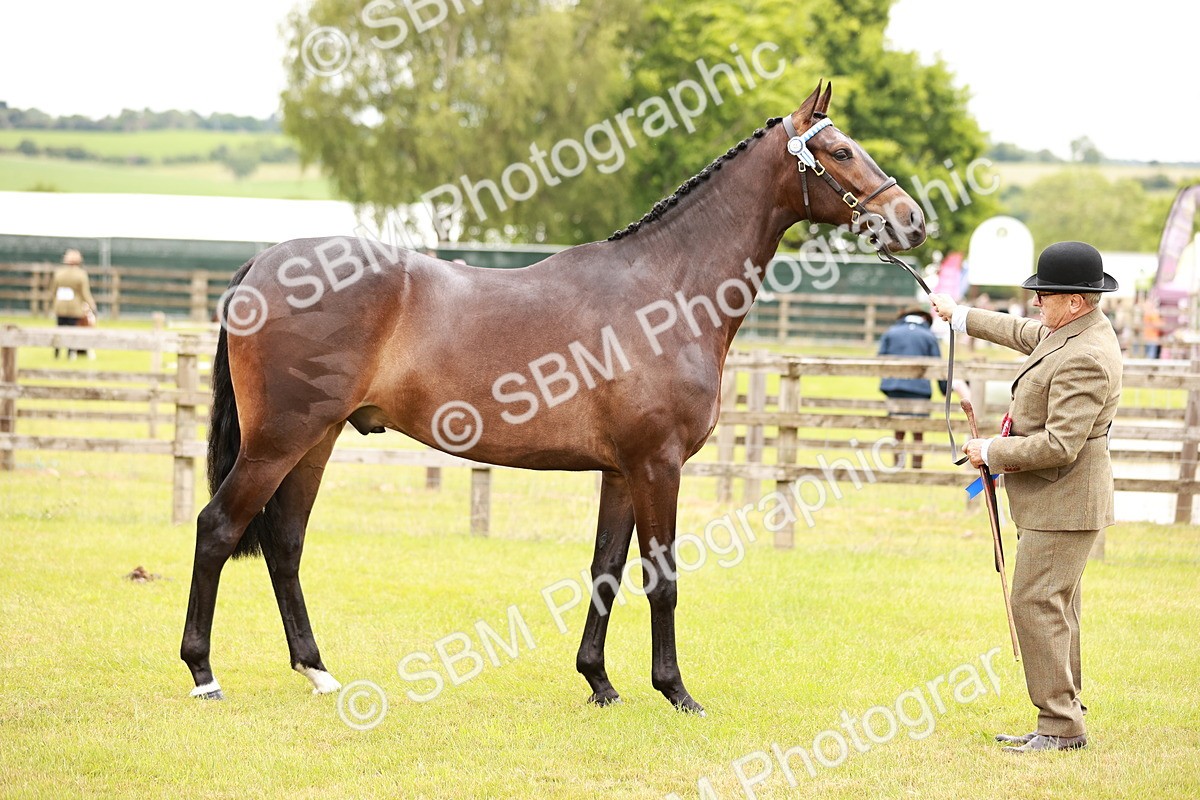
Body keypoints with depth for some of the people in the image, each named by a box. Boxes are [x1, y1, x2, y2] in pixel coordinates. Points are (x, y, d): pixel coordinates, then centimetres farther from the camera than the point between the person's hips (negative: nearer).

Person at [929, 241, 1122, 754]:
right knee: (1054, 608, 14)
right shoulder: (1071, 332, 8)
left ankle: (1062, 726, -6)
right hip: (1053, 500, 11)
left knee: (1037, 604, -9)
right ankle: (1063, 718, 19)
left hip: (1062, 505, -11)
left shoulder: (1086, 359, -24)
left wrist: (993, 452, -15)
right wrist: (961, 317, 37)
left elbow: (1059, 444, -27)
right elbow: (1023, 335, 31)